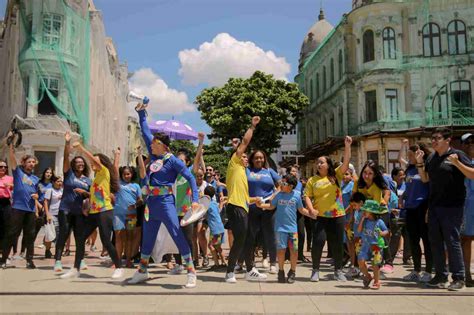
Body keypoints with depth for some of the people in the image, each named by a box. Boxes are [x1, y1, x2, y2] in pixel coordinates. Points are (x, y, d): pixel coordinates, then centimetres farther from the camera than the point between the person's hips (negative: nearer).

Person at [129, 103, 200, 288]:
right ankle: (142, 271, 28)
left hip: (165, 201, -7)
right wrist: (141, 113, 20)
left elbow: (190, 177, -10)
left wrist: (195, 200, -20)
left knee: (177, 235, -9)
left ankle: (191, 272, -4)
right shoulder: (153, 155, 9)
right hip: (151, 201, 7)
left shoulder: (172, 160, -8)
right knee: (147, 237, 15)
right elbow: (145, 133, 19)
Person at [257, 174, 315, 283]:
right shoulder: (279, 195, 0)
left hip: (292, 227, 0)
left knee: (294, 250, 1)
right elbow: (272, 206, 11)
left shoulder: (296, 195, -1)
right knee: (281, 249, 1)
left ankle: (292, 272, 20)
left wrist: (310, 214, -7)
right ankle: (281, 271, 19)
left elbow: (301, 210, 8)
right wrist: (261, 205, -2)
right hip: (280, 227, 0)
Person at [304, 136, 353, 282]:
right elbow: (307, 196, 2)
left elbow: (346, 161, -4)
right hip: (319, 216, -1)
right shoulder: (312, 180, 5)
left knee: (337, 243, 8)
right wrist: (311, 209, -14)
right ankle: (315, 270, 9)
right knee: (318, 242, -7)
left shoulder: (336, 175, 5)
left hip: (337, 215, 1)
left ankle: (338, 270, 22)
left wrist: (347, 145, -13)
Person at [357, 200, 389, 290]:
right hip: (365, 245, 3)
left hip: (376, 246, -3)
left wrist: (382, 233, -19)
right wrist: (362, 219, -8)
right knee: (361, 261, -7)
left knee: (375, 264, 0)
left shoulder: (379, 222, -5)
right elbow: (359, 230, -6)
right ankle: (367, 276, 18)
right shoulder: (365, 221, 4)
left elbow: (386, 231, 3)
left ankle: (376, 282, 16)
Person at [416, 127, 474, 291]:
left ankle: (458, 278, 8)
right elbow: (425, 179, 16)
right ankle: (441, 275, 22)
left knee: (452, 242, -3)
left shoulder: (457, 154, -7)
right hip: (434, 206, 7)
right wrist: (419, 163, 4)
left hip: (452, 206, -7)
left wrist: (457, 163, -26)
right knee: (435, 241, 11)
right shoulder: (431, 157, 11)